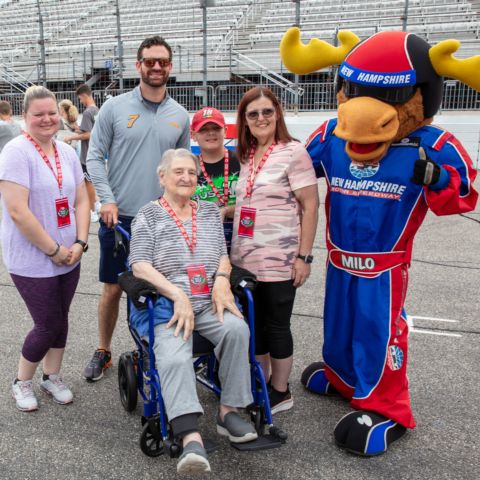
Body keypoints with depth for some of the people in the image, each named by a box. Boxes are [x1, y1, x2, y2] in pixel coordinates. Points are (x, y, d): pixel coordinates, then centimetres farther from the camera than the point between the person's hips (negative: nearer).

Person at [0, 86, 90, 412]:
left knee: (59, 320, 14)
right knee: (49, 325, 1)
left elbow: (81, 201, 9)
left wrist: (80, 243, -4)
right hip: (33, 260, -6)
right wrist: (53, 250, -16)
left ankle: (52, 376, 35)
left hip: (68, 257, 6)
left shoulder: (67, 152, 7)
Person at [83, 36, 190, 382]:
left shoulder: (180, 116, 7)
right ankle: (103, 351, 27)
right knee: (113, 288, 7)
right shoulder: (115, 107, 0)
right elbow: (95, 157, 0)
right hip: (119, 217, -1)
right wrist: (107, 199, -10)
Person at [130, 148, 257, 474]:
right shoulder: (148, 215, 6)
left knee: (237, 328, -28)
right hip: (169, 304, -3)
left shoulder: (210, 212, 19)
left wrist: (222, 279, -7)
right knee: (174, 358, -31)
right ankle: (192, 439, -37)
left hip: (210, 301, 3)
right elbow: (139, 266, -5)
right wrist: (179, 295, -16)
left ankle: (229, 411, -13)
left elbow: (223, 255, 17)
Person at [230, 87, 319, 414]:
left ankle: (280, 392, 24)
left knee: (276, 325, 6)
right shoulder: (247, 156, 11)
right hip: (245, 258, 6)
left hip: (279, 260, -6)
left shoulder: (292, 152, -8)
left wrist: (304, 256, -15)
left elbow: (310, 207, -11)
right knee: (254, 324, 14)